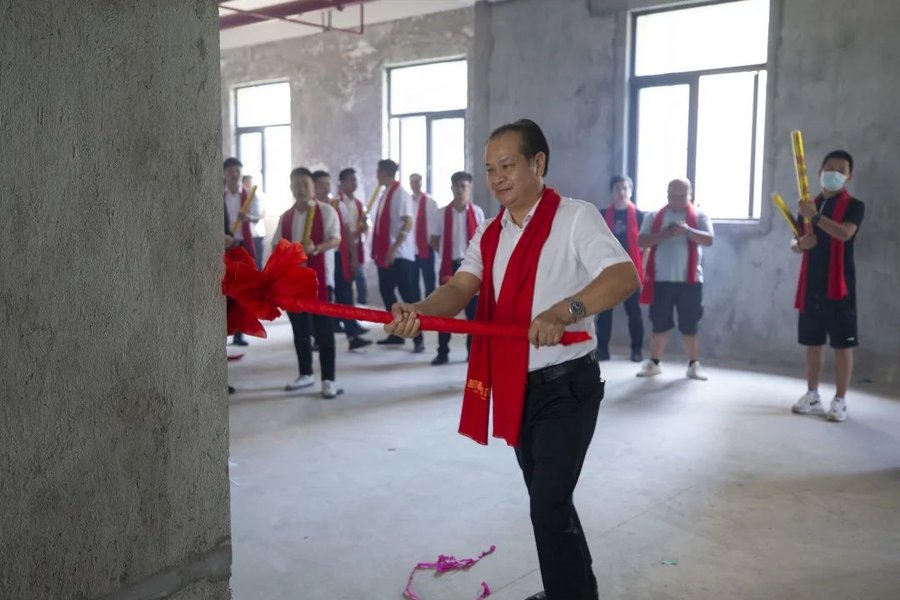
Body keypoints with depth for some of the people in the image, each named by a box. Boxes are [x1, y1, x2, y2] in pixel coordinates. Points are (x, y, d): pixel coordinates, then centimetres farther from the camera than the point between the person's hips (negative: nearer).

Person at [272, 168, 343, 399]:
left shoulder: (326, 211, -2)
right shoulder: (285, 217, 13)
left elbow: (335, 240, -10)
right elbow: (277, 245, 16)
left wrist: (316, 248, -28)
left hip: (318, 277, -5)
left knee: (322, 329, -5)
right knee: (299, 328, 12)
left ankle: (328, 379, -2)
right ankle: (305, 374, 24)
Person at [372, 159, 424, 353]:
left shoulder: (400, 194, -12)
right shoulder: (385, 194, 14)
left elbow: (408, 224, -20)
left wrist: (394, 248, -25)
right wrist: (378, 250, 15)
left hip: (399, 254, -9)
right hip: (385, 253, 9)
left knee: (409, 296, -5)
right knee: (387, 293, 12)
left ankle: (418, 338, 1)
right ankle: (396, 334, 22)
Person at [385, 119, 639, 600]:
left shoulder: (576, 218, -12)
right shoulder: (489, 233, 8)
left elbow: (624, 276, -26)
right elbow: (460, 288, -7)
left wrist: (563, 311, -41)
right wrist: (418, 311, -28)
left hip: (566, 386, -7)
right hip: (515, 388, 7)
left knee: (549, 506, -9)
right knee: (546, 500, 20)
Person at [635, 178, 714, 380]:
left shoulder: (699, 216, 5)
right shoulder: (655, 216, 8)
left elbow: (708, 240, -10)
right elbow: (641, 241, -2)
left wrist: (688, 231, -27)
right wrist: (663, 234, -19)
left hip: (689, 280, -1)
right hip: (661, 280, 1)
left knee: (690, 325, 5)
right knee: (660, 325, 7)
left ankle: (694, 365, 15)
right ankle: (653, 363, 17)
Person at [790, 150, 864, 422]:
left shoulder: (854, 206, -4)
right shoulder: (810, 205, 13)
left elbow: (844, 233, -24)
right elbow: (795, 243, 15)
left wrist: (815, 216, -25)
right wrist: (801, 243, -8)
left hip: (839, 285, -5)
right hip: (811, 283, 5)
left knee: (842, 344, -1)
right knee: (813, 342, 11)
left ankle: (840, 400, 6)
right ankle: (812, 395, 21)